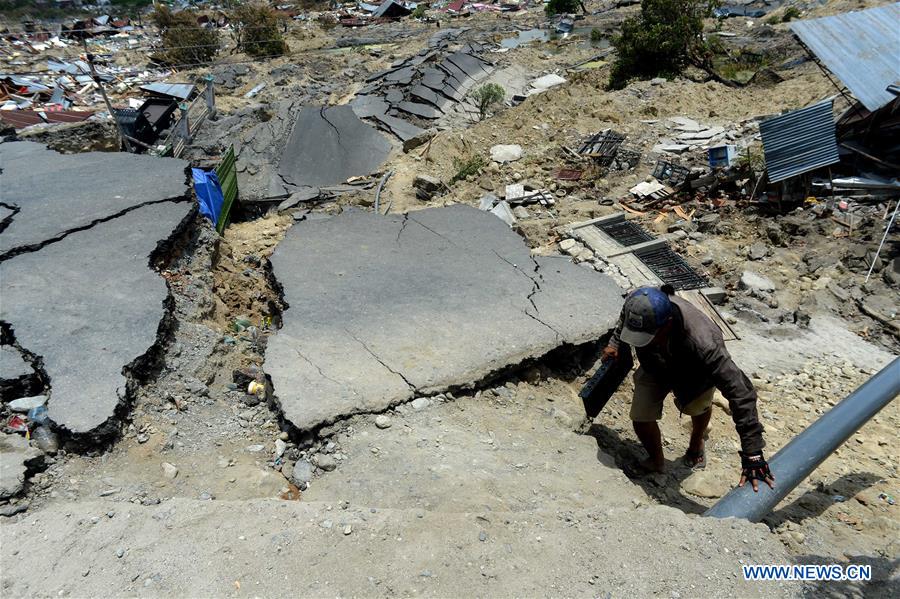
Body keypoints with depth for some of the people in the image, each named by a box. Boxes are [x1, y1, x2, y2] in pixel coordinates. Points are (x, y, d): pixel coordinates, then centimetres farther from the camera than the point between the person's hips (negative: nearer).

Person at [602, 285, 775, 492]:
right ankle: (656, 462, 25)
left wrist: (752, 453, -45)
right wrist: (616, 344, -3)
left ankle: (696, 445, 52)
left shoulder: (702, 342, -49)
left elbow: (740, 392, -45)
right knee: (641, 419, -5)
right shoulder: (635, 306, -37)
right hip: (655, 366, 3)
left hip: (694, 375, -2)